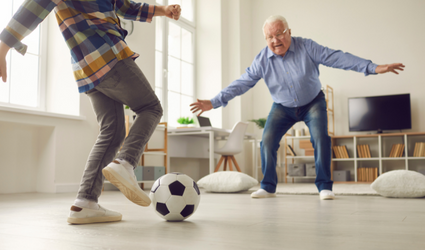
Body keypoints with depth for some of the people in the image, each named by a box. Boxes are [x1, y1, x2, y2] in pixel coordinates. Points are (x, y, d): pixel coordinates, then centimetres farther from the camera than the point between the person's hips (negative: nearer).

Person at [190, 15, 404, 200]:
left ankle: (324, 186, -8)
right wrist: (214, 102, -24)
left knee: (320, 137, -22)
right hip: (282, 107, 2)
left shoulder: (307, 47, -19)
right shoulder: (262, 60, -16)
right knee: (267, 141, -12)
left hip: (313, 102, -1)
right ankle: (268, 187, 2)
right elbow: (241, 83, -16)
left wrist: (373, 67, -26)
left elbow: (337, 58, -20)